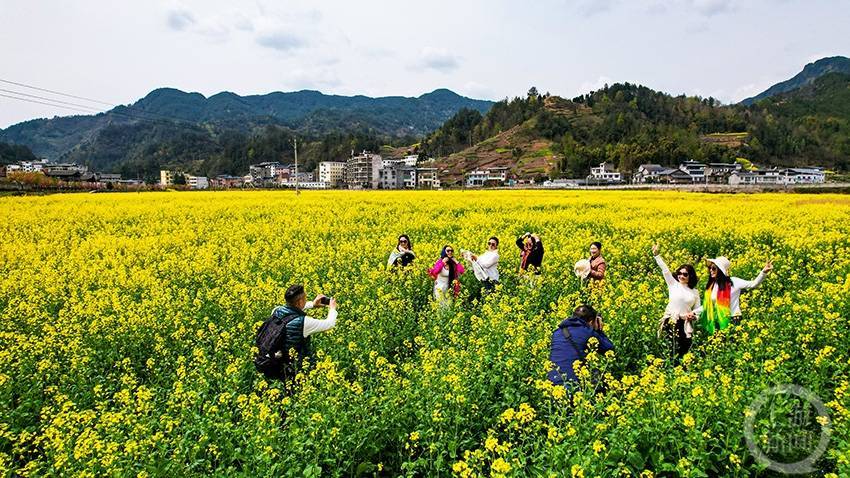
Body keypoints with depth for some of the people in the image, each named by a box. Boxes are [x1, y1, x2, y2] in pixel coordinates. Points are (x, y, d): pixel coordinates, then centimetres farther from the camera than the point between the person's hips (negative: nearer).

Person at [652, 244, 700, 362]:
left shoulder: (695, 292, 12)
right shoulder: (673, 285, 5)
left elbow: (697, 309, 18)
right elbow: (665, 270, -1)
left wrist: (694, 316, -4)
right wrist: (656, 255, -7)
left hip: (685, 325, 3)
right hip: (670, 322, -3)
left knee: (683, 352, 2)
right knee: (669, 352, -5)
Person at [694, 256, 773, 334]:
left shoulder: (733, 282, -6)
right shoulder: (711, 285, 8)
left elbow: (753, 284, -14)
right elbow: (707, 305, 13)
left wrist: (764, 272, -26)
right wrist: (694, 312, 5)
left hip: (733, 322, -5)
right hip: (718, 322, 5)